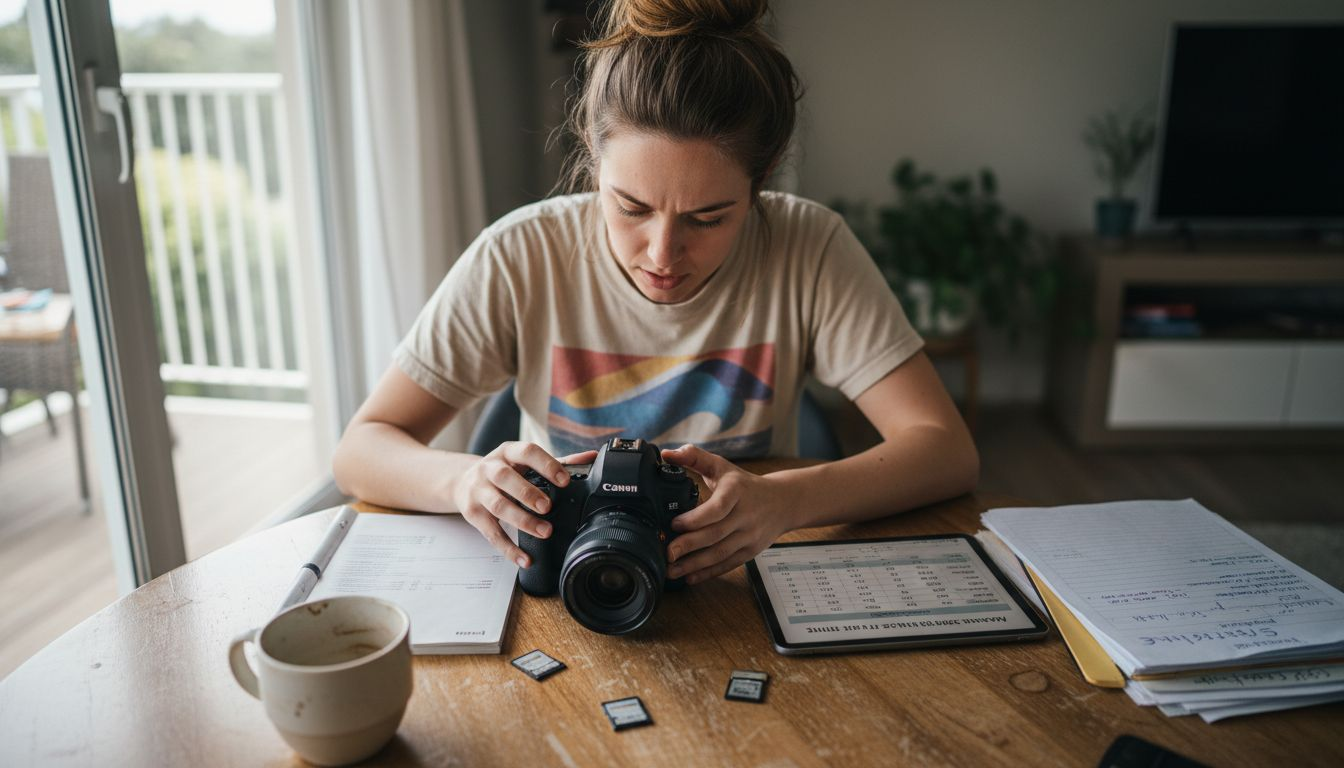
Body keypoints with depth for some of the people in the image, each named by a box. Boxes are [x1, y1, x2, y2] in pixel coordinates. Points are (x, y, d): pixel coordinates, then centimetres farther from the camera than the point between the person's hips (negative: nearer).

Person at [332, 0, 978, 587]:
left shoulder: (808, 251, -13)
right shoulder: (523, 256, -13)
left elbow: (949, 450, -15)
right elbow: (360, 450, -9)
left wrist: (784, 500, -32)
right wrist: (465, 479, -30)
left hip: (740, 590, 0)